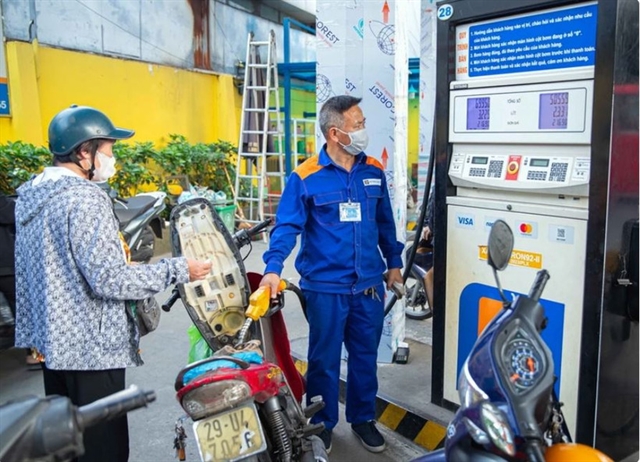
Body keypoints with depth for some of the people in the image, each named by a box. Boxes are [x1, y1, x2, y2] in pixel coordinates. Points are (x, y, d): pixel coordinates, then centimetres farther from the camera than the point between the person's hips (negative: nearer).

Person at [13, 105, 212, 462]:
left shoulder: (31, 194, 9)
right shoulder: (84, 199, -20)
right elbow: (111, 281, -24)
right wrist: (179, 270, -16)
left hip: (53, 339, 10)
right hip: (91, 347, -10)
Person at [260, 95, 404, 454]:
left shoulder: (374, 171, 5)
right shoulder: (305, 177, -9)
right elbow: (287, 226, -13)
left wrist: (394, 262, 17)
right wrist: (273, 268, -25)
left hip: (370, 285, 4)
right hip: (326, 287, -4)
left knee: (366, 356, 16)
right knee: (324, 360, 10)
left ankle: (363, 417, 36)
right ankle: (322, 424, 29)